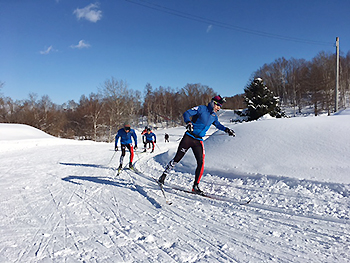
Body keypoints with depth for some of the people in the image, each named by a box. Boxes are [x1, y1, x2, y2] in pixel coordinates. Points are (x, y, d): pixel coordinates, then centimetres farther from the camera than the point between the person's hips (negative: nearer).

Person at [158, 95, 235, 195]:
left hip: (199, 141, 5)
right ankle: (163, 176, 20)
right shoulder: (201, 108, -7)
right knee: (177, 158, 1)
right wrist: (188, 122, -34)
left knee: (201, 163, -7)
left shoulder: (214, 116, 12)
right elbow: (186, 113, -15)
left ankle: (195, 186, 4)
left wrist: (226, 130, 19)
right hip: (188, 137, -5)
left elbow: (218, 124, 32)